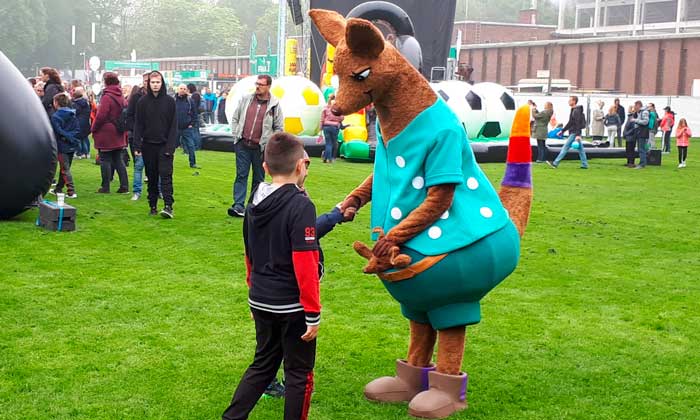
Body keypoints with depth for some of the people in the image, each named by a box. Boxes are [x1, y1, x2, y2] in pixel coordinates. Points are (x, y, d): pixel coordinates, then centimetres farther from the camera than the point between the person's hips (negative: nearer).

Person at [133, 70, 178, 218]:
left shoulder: (169, 101, 0)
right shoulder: (143, 102, 4)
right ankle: (153, 206, 16)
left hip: (165, 145, -2)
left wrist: (171, 145, -10)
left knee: (166, 175, -10)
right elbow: (138, 125, 4)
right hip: (148, 145, 2)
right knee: (151, 177, 8)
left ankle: (168, 206, -15)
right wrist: (137, 146, -5)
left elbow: (174, 125, -2)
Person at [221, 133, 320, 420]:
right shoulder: (301, 206, -19)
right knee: (299, 373, 9)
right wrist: (313, 313, -16)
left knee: (262, 364, 22)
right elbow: (305, 265, -22)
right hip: (292, 306, -7)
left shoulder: (255, 203, 4)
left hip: (261, 302, 7)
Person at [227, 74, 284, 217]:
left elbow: (279, 128, 4)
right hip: (243, 145, 1)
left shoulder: (275, 105, -1)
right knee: (241, 175, -2)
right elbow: (235, 118, 12)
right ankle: (238, 206, -4)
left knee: (259, 178, 7)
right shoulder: (245, 99, 5)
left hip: (261, 148, -1)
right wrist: (236, 135, 4)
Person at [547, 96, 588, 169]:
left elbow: (578, 124, -21)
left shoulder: (577, 111, -14)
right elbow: (570, 123, 23)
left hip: (574, 133, -10)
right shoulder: (573, 110, 16)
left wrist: (578, 135, -27)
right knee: (580, 149, 9)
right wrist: (562, 131, 23)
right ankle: (584, 165, 11)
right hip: (573, 133, 10)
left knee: (565, 147, -9)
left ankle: (555, 163, -9)